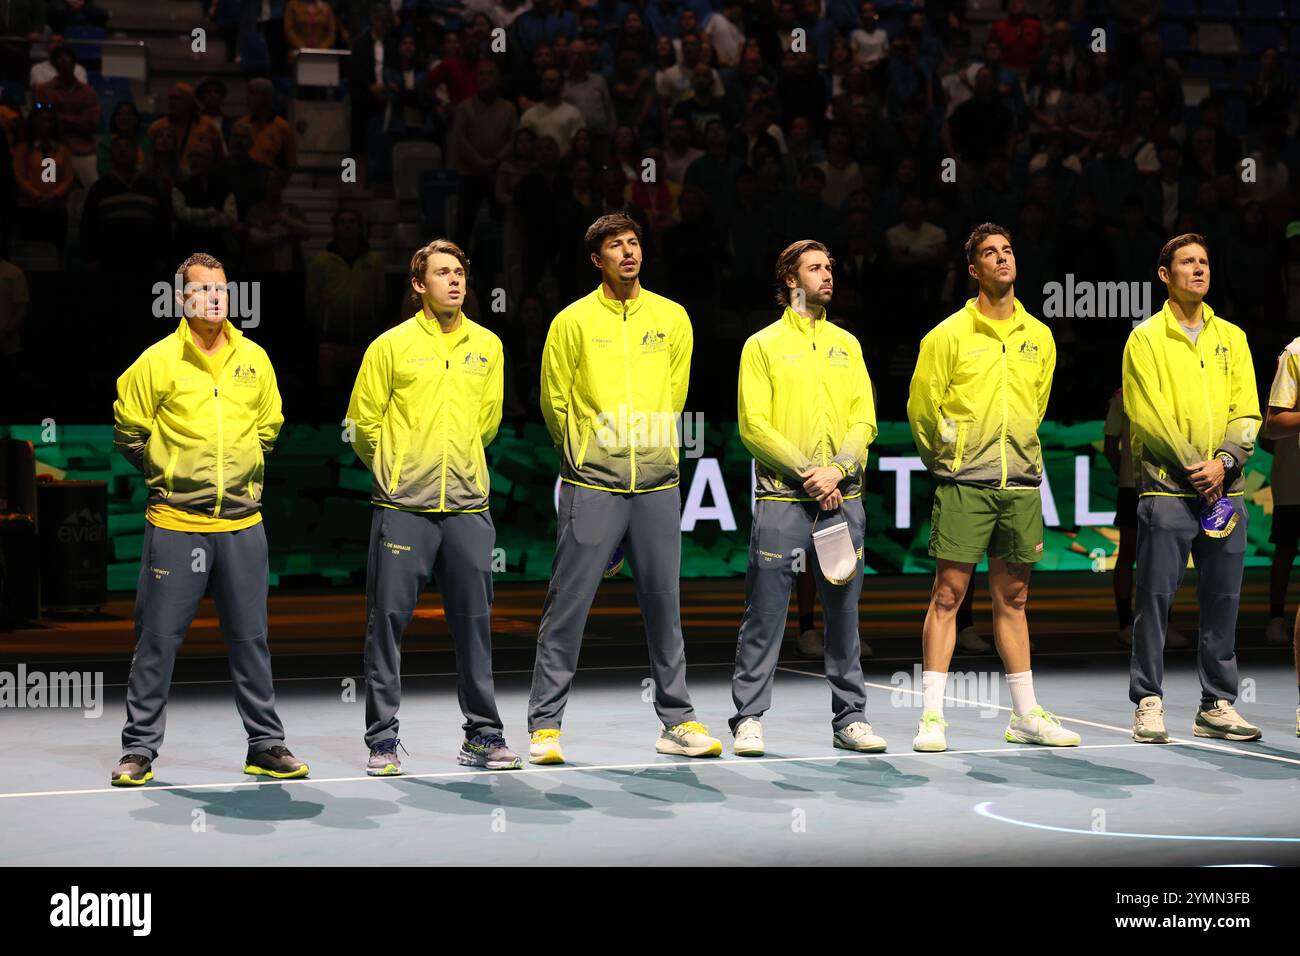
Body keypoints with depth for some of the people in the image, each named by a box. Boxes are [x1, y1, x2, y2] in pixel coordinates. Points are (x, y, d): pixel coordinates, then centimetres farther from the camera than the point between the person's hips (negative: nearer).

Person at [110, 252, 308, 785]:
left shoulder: (254, 359, 6)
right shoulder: (158, 361, -4)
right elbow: (128, 431, 4)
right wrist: (167, 476, 7)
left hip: (242, 524, 3)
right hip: (175, 524, -3)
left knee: (250, 638, 8)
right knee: (158, 639, 1)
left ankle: (266, 745, 16)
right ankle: (139, 749, 10)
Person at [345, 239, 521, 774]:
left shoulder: (487, 346, 10)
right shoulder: (391, 346, -1)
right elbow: (363, 422, 5)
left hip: (468, 508, 3)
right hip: (402, 508, -3)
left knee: (474, 620, 5)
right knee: (388, 619, -2)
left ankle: (482, 735, 14)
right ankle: (382, 737, 6)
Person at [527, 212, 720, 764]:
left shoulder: (672, 318, 8)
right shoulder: (573, 321, 0)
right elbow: (555, 402, 6)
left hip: (657, 486, 3)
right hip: (591, 488, -3)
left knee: (664, 605, 7)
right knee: (568, 606, -3)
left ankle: (677, 722, 16)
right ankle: (545, 725, 4)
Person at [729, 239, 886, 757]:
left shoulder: (846, 344, 15)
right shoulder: (762, 345, 4)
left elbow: (864, 420, 9)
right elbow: (753, 426, -5)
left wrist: (837, 470, -9)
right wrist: (806, 473, -12)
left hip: (843, 498, 4)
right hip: (781, 499, -4)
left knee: (844, 611, 7)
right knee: (765, 612, -4)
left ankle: (849, 718, 14)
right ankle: (748, 718, 3)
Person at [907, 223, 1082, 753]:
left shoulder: (1039, 337, 11)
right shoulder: (949, 334, -3)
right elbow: (921, 406, 2)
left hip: (1021, 484, 4)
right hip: (964, 485, -4)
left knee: (1012, 599, 10)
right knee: (948, 594, -5)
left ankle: (1026, 715, 15)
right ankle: (932, 715, -3)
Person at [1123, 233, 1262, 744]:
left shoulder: (1231, 337, 14)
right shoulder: (1145, 338, 1)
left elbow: (1247, 412, 9)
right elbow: (1148, 415, -7)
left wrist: (1224, 462, -8)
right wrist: (1193, 468, -12)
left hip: (1225, 490, 4)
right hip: (1166, 489, -4)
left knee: (1222, 600, 5)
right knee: (1155, 596, -4)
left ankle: (1217, 705, 12)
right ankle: (1149, 702, 2)